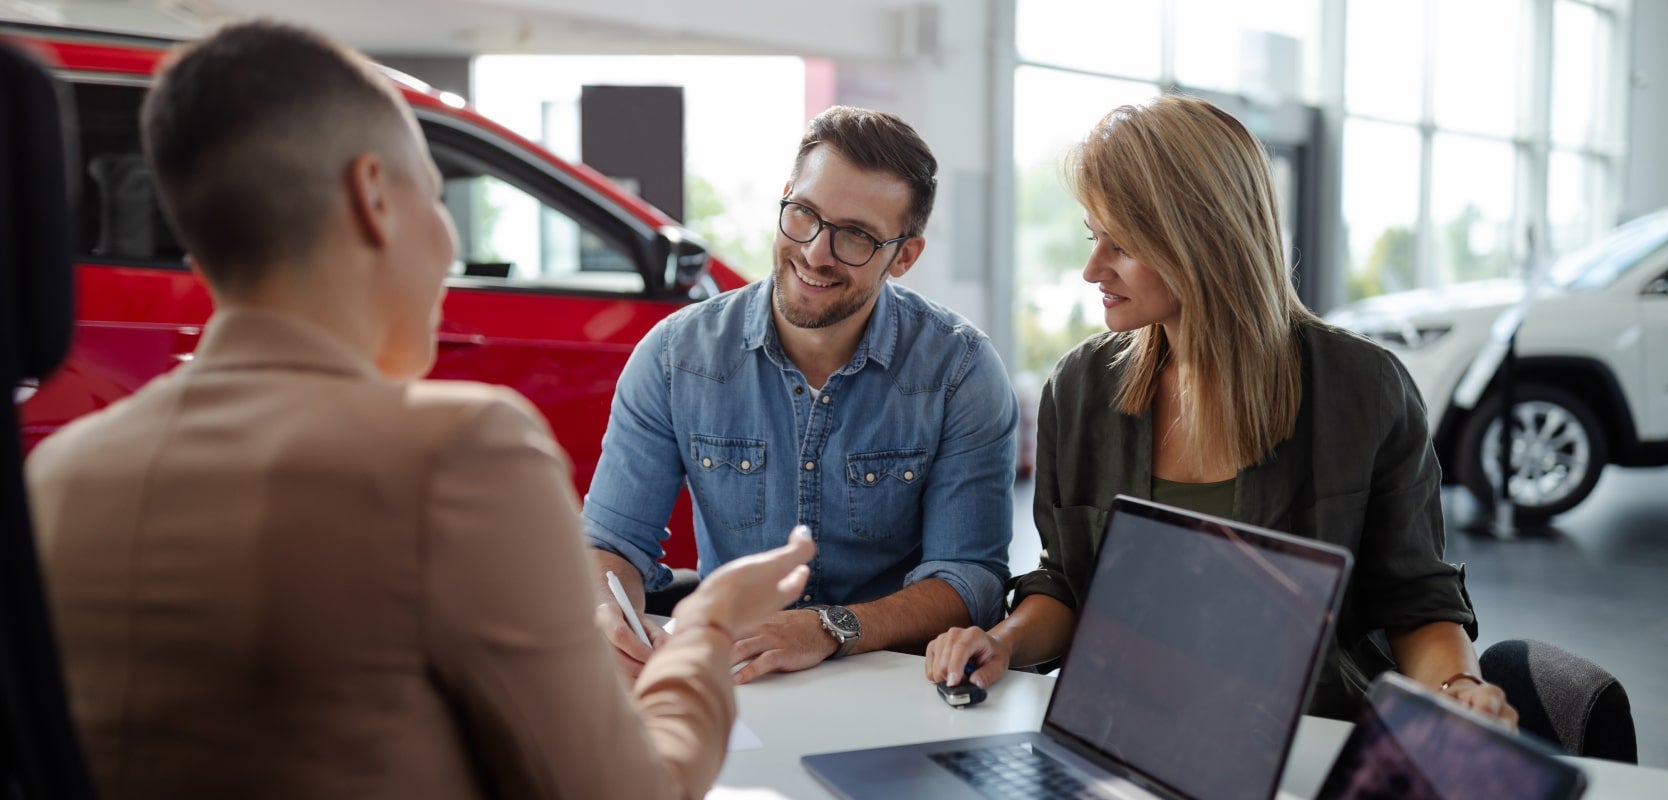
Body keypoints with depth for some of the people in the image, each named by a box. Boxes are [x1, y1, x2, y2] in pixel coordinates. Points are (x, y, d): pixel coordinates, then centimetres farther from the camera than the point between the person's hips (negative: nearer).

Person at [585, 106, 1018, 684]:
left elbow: (968, 579, -11)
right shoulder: (676, 354, -3)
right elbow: (614, 541, -1)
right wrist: (607, 614, -25)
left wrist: (830, 629, -28)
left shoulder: (961, 371, -8)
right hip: (722, 680, 0)